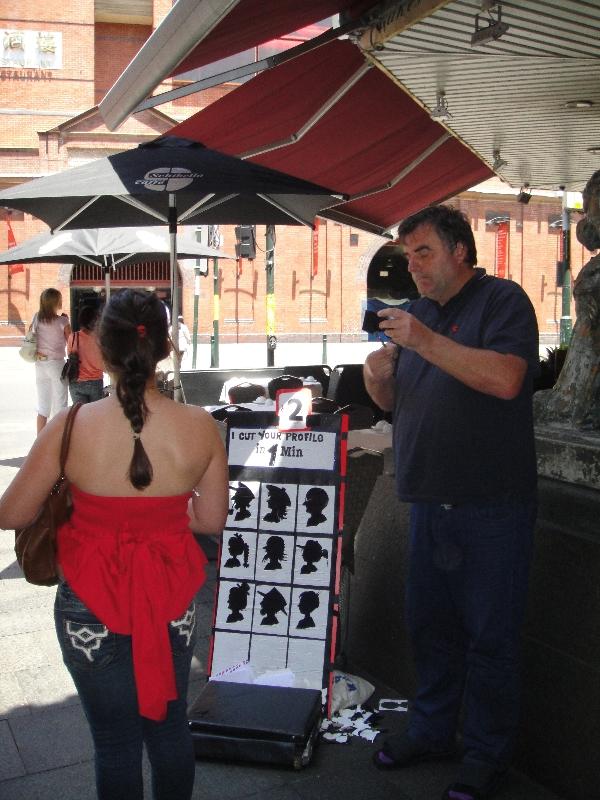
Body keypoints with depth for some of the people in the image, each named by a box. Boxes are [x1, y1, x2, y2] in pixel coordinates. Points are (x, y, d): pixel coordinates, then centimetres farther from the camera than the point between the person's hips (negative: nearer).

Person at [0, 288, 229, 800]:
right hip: (170, 599, 2)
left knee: (115, 738, 15)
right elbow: (212, 519, -2)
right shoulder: (200, 427, -13)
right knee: (169, 724, 22)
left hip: (91, 607, -2)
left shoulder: (70, 427, -19)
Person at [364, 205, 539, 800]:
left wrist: (425, 341, -25)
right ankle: (431, 730, 33)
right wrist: (380, 377, -4)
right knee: (428, 622, 16)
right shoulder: (417, 312, 15)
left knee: (490, 634, 4)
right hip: (428, 500, 7)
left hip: (490, 506, -7)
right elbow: (394, 400, 19)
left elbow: (506, 379, -24)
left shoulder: (502, 300, -7)